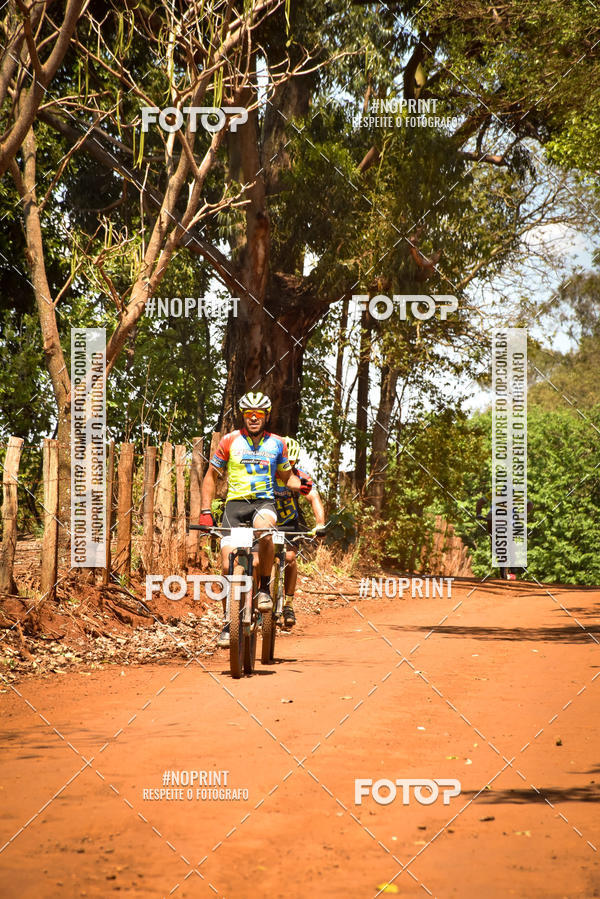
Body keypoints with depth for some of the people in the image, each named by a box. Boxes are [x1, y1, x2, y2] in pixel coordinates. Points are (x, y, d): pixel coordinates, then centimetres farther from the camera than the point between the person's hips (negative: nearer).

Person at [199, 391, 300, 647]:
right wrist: (205, 511, -2)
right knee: (228, 566, -11)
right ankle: (228, 624, 6)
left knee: (264, 530, -38)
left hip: (265, 503, -1)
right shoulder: (230, 441, 1)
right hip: (235, 502, 1)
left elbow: (286, 476, 19)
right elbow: (211, 476, 8)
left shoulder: (277, 444, 6)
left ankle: (264, 589, -18)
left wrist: (300, 484, -4)